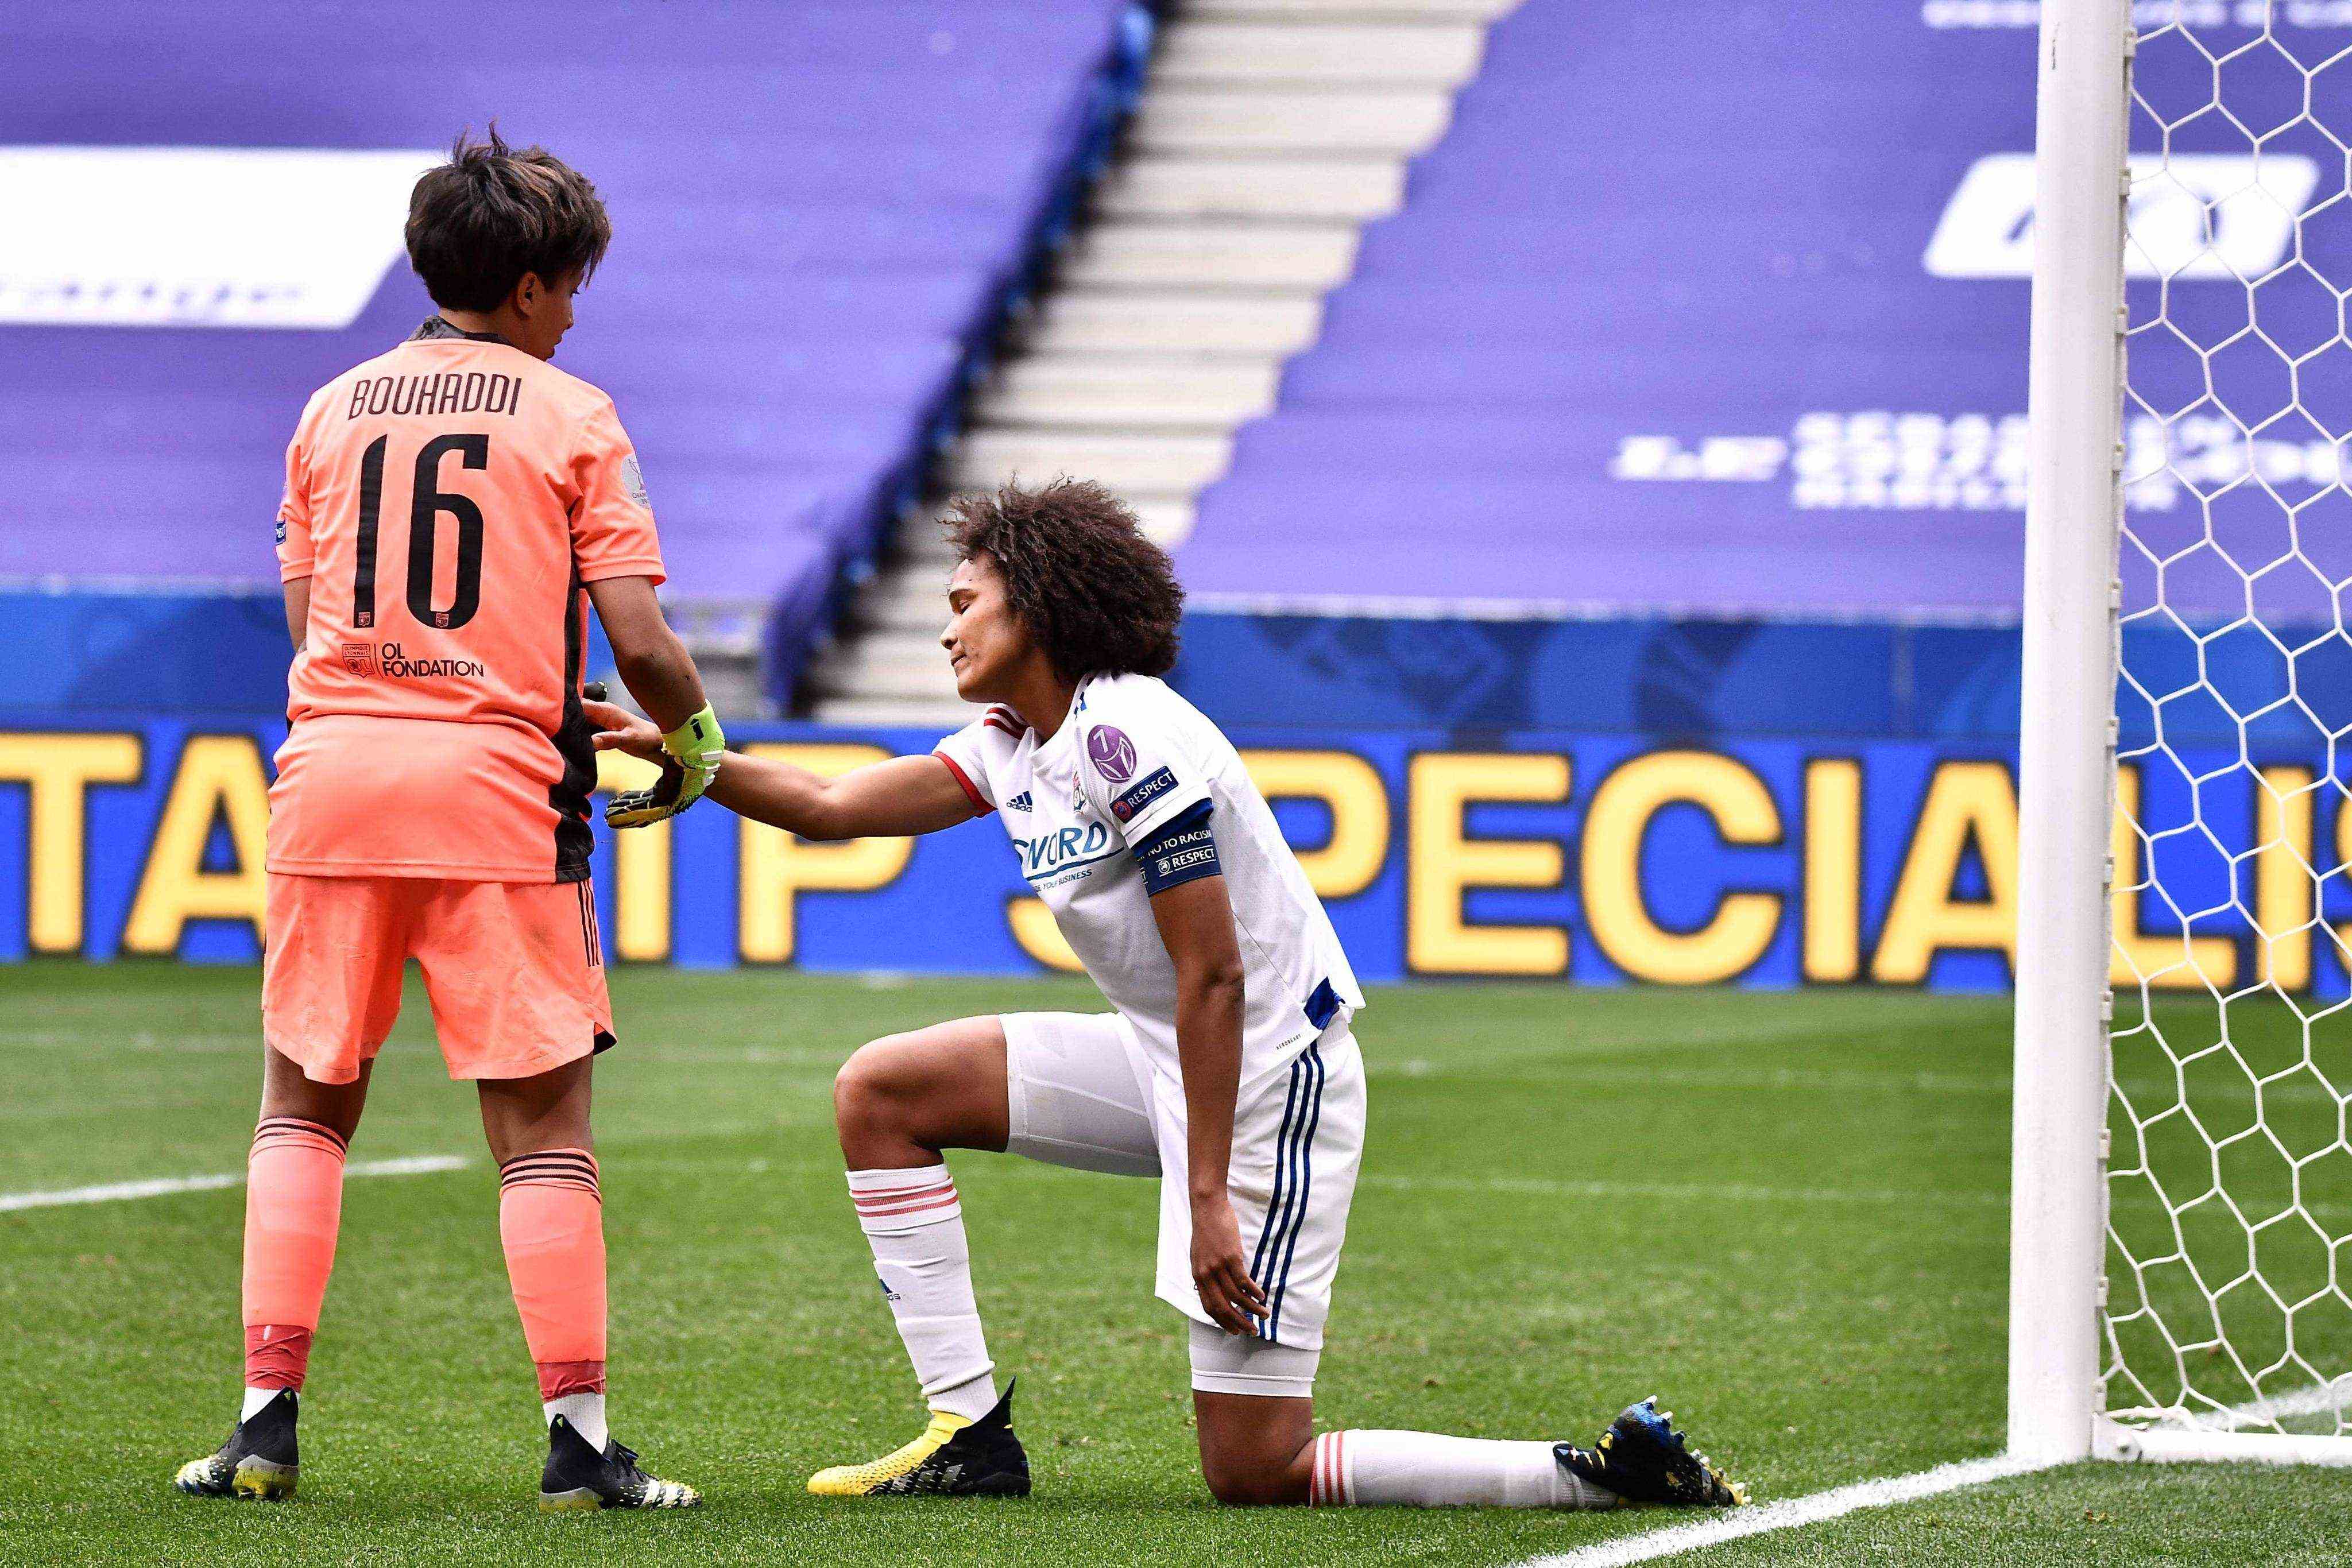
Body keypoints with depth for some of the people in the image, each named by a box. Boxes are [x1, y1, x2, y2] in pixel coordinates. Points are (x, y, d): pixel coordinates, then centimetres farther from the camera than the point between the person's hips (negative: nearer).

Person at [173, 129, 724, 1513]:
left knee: (306, 1106, 14)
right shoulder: (573, 417, 1)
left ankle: (268, 1421, 5)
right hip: (494, 782, -3)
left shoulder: (335, 409, 13)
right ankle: (579, 1439, -3)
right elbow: (640, 641, -6)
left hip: (333, 771, 3)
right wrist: (693, 739, 15)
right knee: (544, 1124, 1)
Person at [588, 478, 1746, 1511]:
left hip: (1270, 1078, -10)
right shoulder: (1018, 743, 8)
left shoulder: (1127, 739, -20)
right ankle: (968, 1432, 6)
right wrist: (678, 751, 4)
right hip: (1166, 1060, 10)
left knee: (1256, 1472, -12)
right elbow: (829, 808, 15)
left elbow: (1213, 977, -22)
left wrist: (1208, 1198, -22)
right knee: (880, 1092, 8)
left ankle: (1613, 1472, -8)